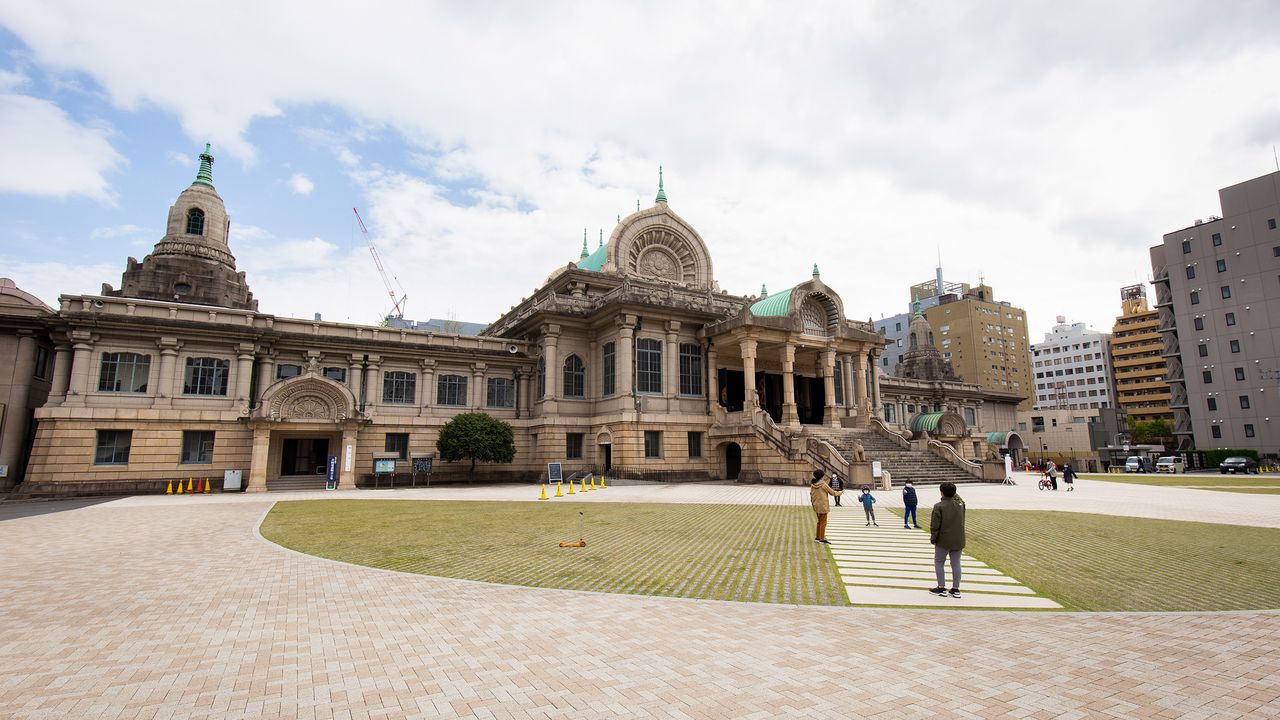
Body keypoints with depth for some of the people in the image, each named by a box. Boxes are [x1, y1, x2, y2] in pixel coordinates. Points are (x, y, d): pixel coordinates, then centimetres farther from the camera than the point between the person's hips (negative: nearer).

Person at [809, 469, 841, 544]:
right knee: (823, 523, 3)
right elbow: (832, 492, -7)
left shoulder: (812, 485, 1)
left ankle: (817, 537, 25)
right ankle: (822, 539, 8)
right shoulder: (823, 484, -16)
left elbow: (811, 495, 9)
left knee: (819, 521, 19)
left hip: (816, 506, 7)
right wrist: (841, 492, 10)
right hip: (823, 506, -7)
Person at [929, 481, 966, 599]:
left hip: (944, 541, -5)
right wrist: (952, 493, 25)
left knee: (939, 562, 8)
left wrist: (933, 538, -2)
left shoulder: (939, 506, -15)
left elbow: (935, 525, -14)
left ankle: (941, 588, 8)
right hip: (958, 541, 5)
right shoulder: (960, 503, -1)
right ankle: (955, 589, 14)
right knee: (956, 564, 10)